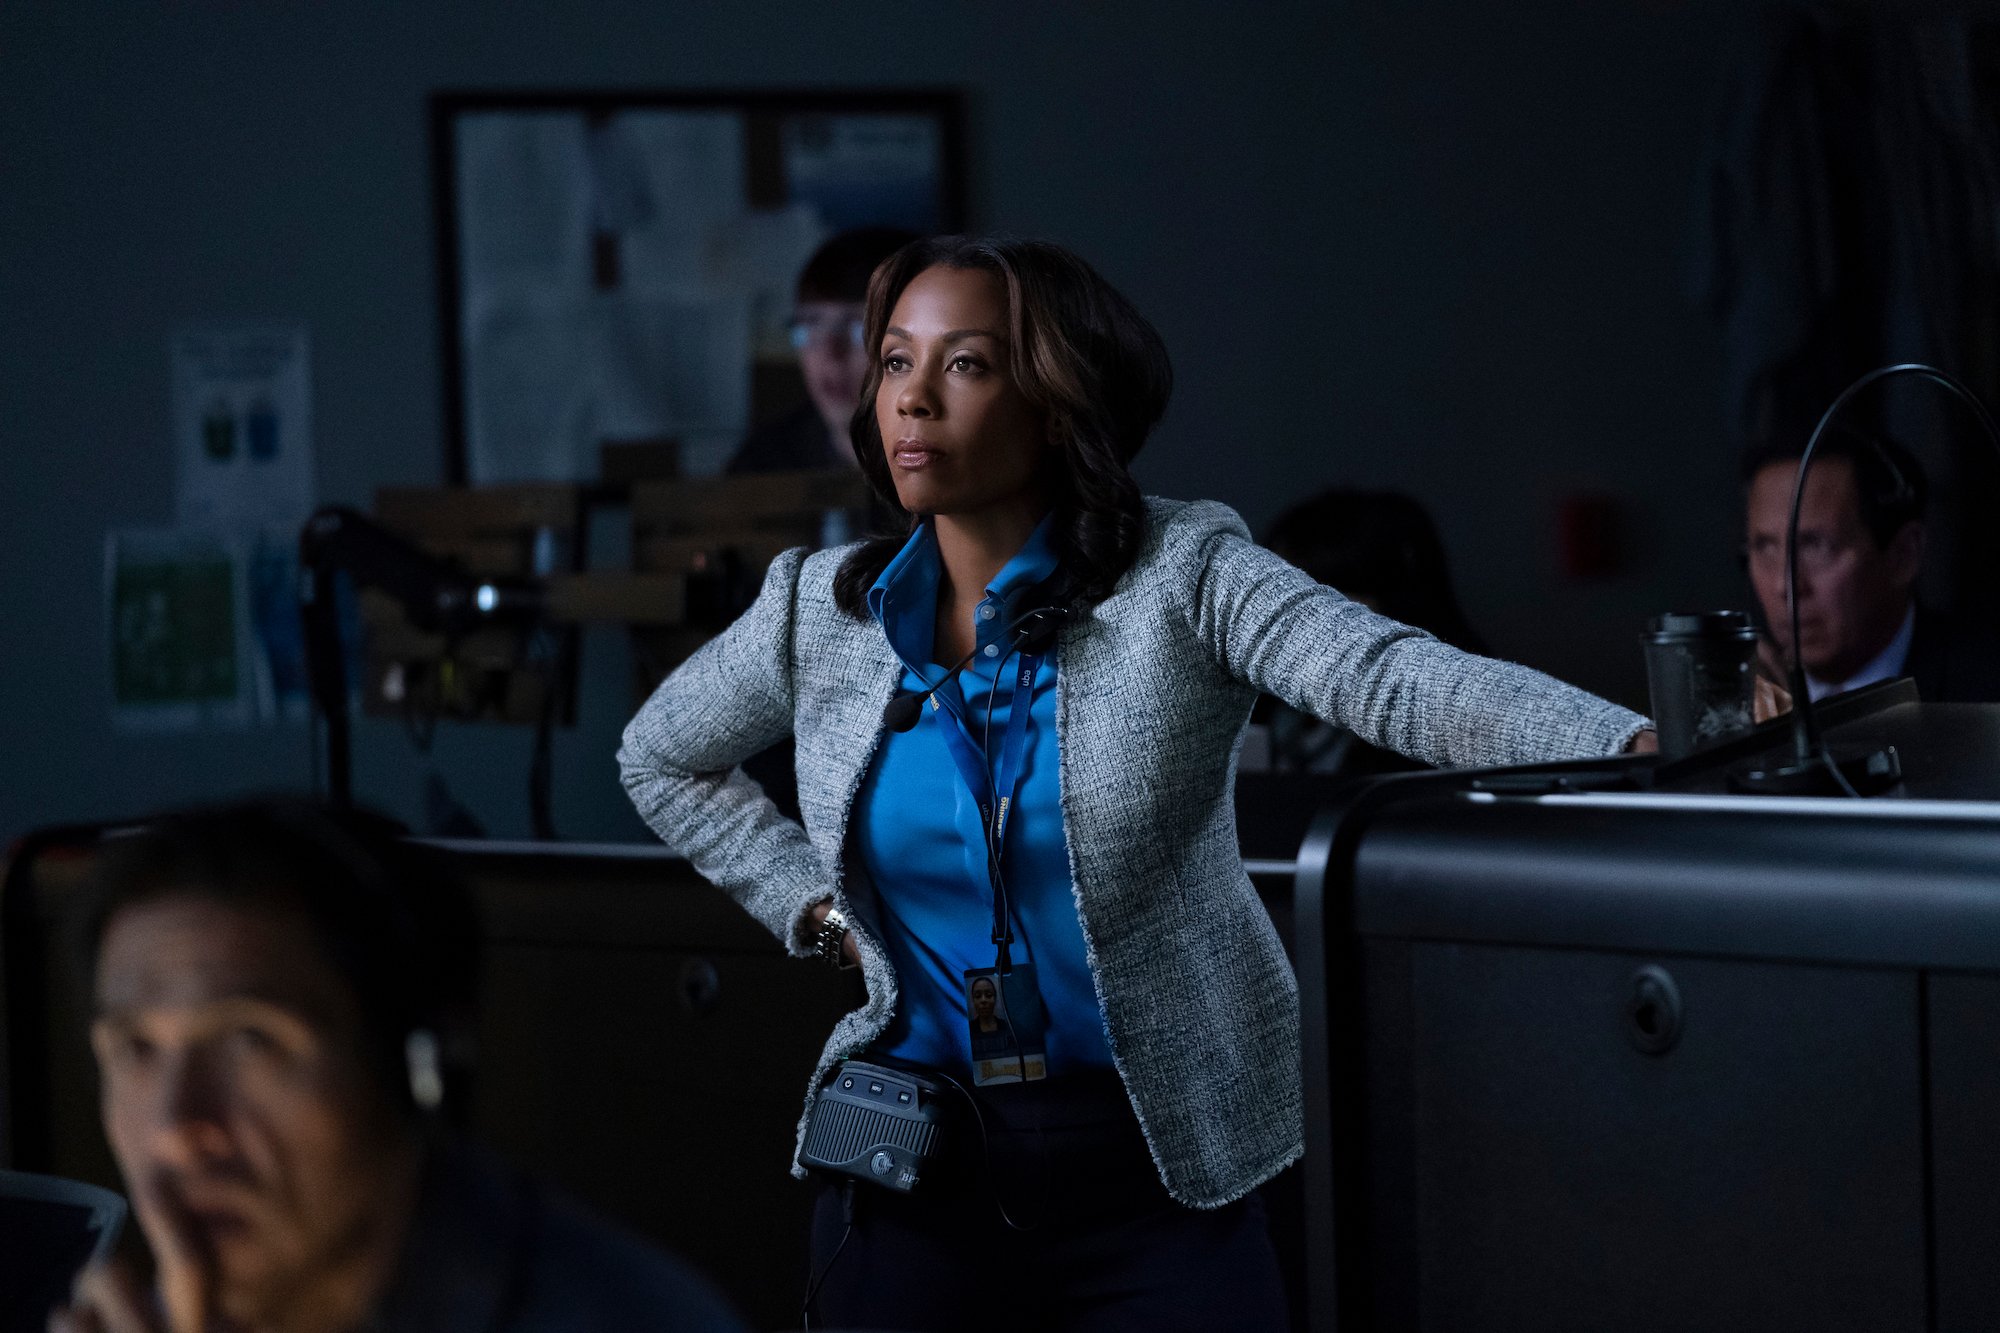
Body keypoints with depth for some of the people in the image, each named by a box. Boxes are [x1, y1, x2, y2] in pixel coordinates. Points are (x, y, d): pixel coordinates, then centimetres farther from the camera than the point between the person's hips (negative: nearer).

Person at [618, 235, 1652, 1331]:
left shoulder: (1180, 577, -9)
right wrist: (812, 909, 7)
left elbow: (1397, 679, -24)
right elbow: (660, 759, 21)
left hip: (1159, 1174, -3)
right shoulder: (820, 610, 2)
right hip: (911, 1171, 3)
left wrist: (1634, 751, -40)